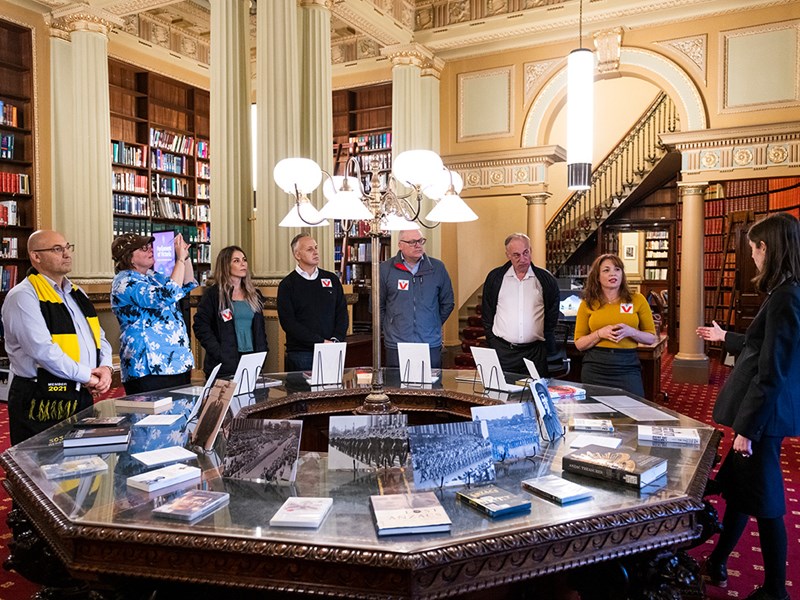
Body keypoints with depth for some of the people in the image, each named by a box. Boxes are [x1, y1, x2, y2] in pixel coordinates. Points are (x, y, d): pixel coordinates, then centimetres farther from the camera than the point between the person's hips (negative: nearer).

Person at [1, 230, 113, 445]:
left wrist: (106, 367, -6)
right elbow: (43, 349, -22)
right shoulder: (23, 296, -12)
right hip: (42, 404, -7)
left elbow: (98, 335, 14)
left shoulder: (77, 293, 13)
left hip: (82, 396, 7)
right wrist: (86, 377, -17)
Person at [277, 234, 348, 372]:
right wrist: (321, 342, -14)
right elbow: (288, 322, -8)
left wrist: (336, 340, -8)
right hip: (300, 354, -3)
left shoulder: (332, 279, 12)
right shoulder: (287, 284, 0)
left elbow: (342, 313, 9)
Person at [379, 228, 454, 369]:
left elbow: (447, 303, 14)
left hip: (431, 345, 1)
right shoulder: (385, 269, 0)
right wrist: (390, 327, 6)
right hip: (396, 346, -1)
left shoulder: (437, 268, 5)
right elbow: (377, 306, 7)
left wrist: (433, 325, 13)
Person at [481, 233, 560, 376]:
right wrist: (493, 342, 5)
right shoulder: (495, 277, 4)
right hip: (502, 350, 0)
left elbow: (552, 316, 9)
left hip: (535, 352, 0)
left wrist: (547, 348, 6)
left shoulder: (546, 279, 3)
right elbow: (487, 314, 9)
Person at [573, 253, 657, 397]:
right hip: (595, 368, 0)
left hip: (627, 367, 0)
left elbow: (652, 338, 8)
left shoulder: (637, 299, 4)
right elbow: (579, 344, 5)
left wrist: (630, 332, -12)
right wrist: (600, 334, -13)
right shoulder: (587, 304, 3)